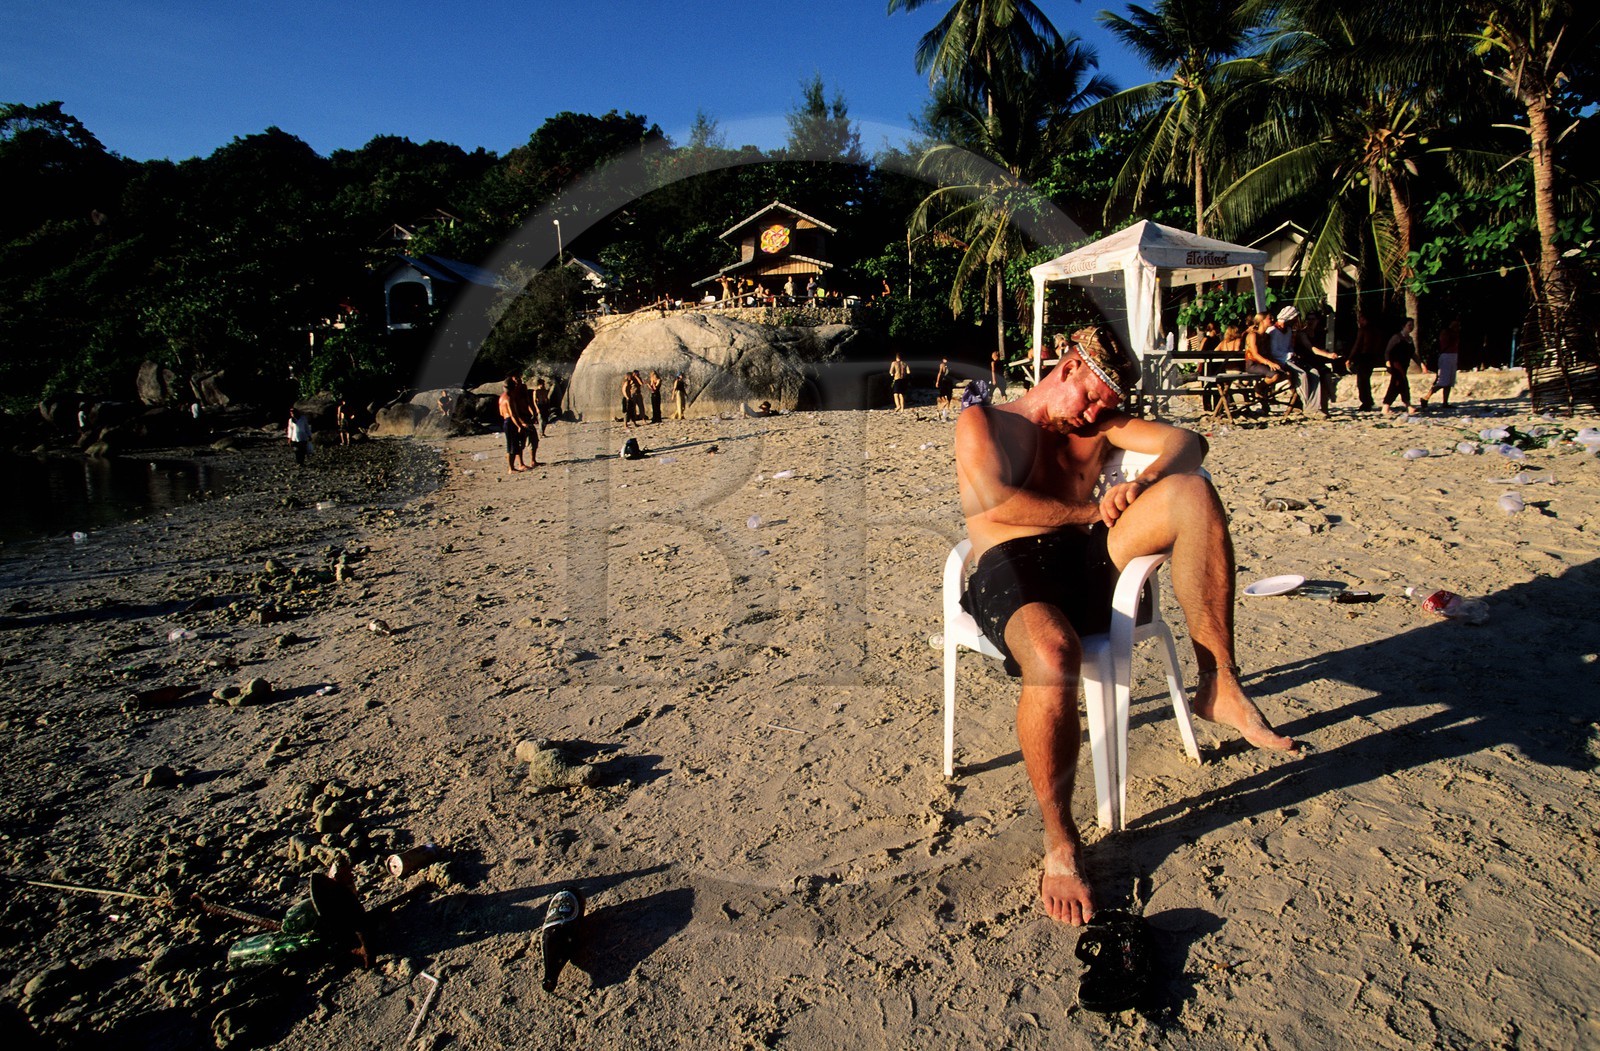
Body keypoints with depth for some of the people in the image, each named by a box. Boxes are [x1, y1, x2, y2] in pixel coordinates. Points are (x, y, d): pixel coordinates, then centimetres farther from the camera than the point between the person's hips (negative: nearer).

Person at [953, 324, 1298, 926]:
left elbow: (1187, 442, 9)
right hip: (1011, 569, -4)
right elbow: (996, 502, -9)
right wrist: (1093, 509, -3)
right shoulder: (983, 422, 10)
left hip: (1090, 562, 5)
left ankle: (1219, 685, -19)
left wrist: (1142, 486, -12)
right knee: (1053, 654, -39)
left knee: (1193, 493, -18)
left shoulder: (1100, 424, 25)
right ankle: (1059, 844, -20)